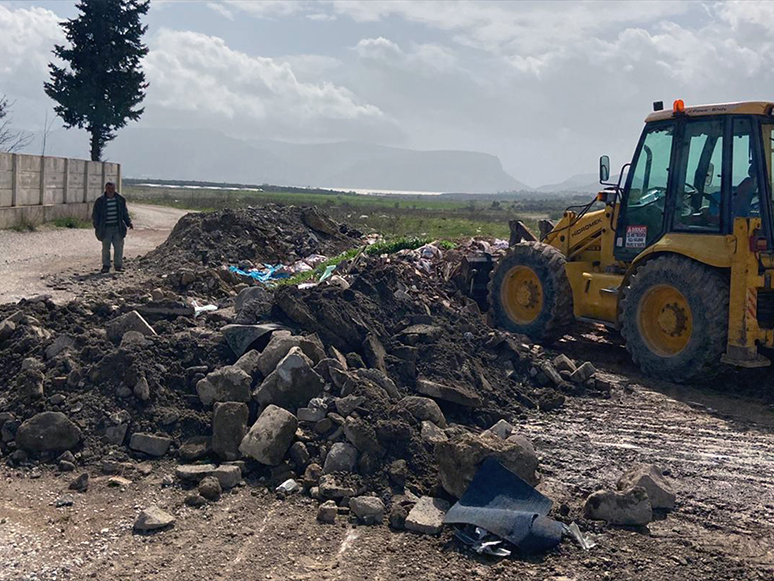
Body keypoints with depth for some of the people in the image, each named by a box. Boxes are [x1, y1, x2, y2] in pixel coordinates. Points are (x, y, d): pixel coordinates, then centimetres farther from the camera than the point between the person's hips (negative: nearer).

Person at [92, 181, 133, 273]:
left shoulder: (120, 199, 6)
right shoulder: (100, 201, -1)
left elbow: (125, 213, 17)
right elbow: (95, 215, 4)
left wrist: (129, 223, 9)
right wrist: (96, 227, -3)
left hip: (118, 228, 2)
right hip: (106, 228, -2)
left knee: (119, 247, 0)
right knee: (105, 248, 3)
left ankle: (118, 265, 9)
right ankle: (106, 266, 11)